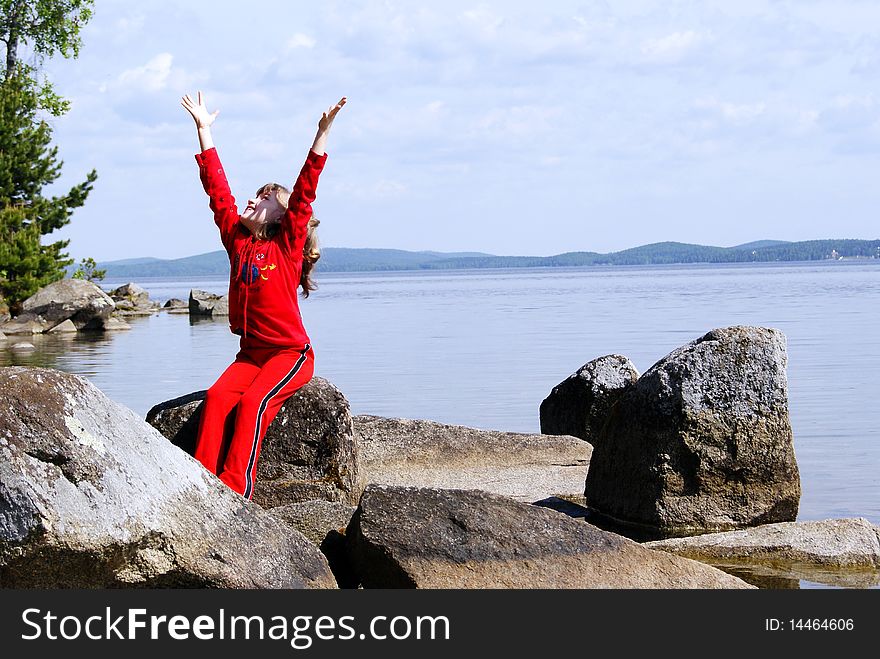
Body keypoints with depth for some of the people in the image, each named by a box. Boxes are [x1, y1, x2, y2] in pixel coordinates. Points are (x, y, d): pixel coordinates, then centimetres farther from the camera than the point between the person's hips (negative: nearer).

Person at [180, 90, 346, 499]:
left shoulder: (288, 246, -4)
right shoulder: (237, 239, 8)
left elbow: (303, 194, -13)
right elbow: (218, 190, 10)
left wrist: (322, 134, -20)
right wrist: (203, 130, 12)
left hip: (290, 353, -4)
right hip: (250, 353, 4)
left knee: (253, 402, -29)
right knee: (217, 396, -23)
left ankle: (234, 488, -34)